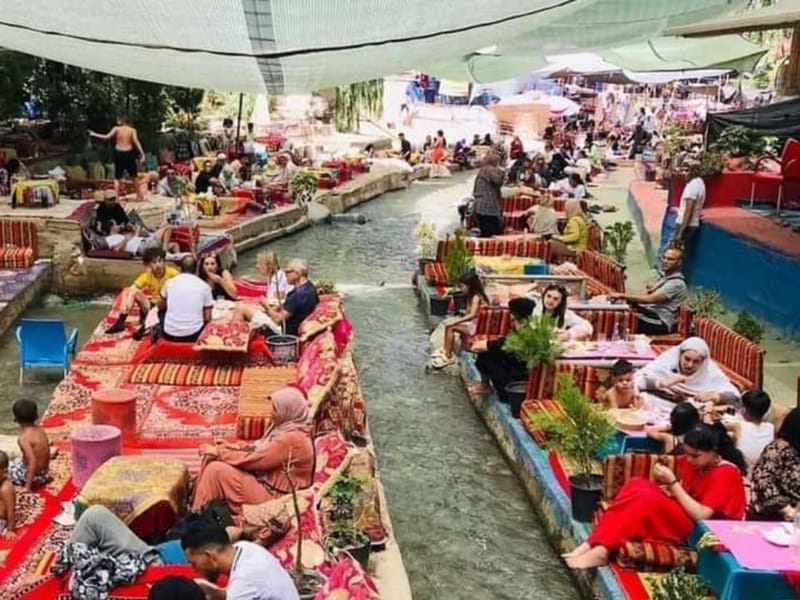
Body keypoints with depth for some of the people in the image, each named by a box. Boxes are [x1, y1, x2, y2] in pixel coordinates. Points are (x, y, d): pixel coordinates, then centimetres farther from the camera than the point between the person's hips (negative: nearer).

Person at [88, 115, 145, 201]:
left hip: (119, 153, 0)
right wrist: (142, 153, -14)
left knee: (117, 178, 6)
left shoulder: (116, 129, -1)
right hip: (129, 153, 0)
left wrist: (94, 134, 1)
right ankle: (139, 196, 19)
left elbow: (107, 137, -9)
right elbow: (136, 142, -11)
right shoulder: (132, 130, 0)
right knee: (134, 176, 15)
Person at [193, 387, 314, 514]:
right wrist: (230, 448, 1)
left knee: (216, 470, -18)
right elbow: (258, 452, 13)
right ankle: (196, 511, 6)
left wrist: (219, 452, -12)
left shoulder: (292, 438, -23)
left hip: (273, 494, -10)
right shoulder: (287, 429, 8)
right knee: (211, 458, 3)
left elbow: (254, 460, -21)